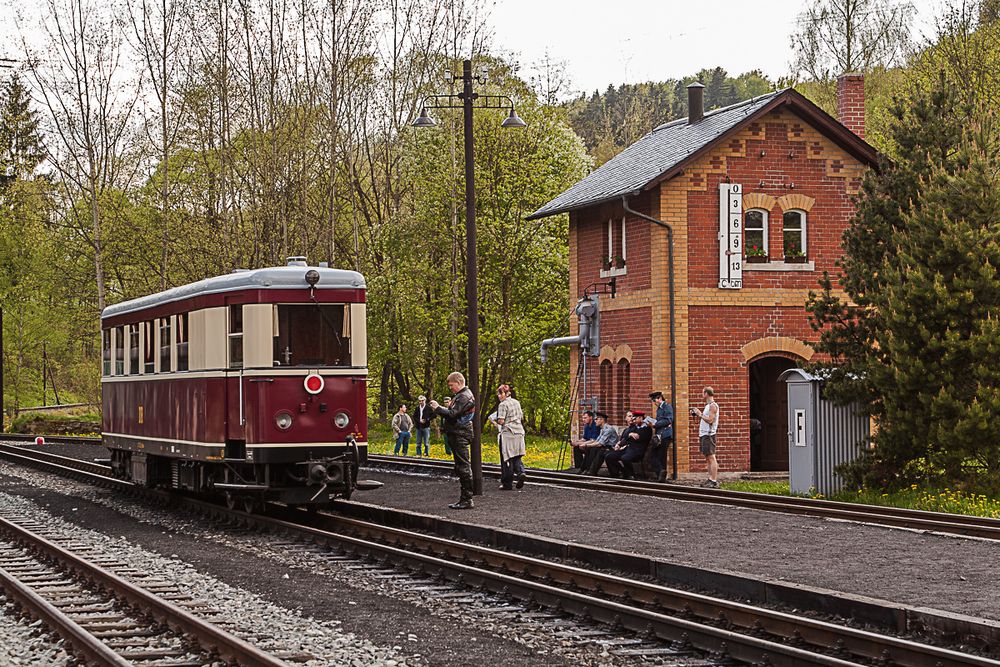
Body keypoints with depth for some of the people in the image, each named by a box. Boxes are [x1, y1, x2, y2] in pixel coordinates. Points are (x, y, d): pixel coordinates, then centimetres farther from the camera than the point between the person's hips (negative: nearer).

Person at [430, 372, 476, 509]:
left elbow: (453, 414, -22)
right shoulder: (460, 395, 20)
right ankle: (464, 498, 16)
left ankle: (467, 500, -9)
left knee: (463, 467, -9)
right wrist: (439, 410, 6)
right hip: (457, 435, 11)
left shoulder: (464, 397, -14)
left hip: (460, 435, -11)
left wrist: (438, 408, -11)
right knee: (461, 468, 12)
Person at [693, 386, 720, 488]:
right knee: (708, 458, 11)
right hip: (704, 434, 10)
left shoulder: (713, 406, -11)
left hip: (709, 435, -10)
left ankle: (714, 481, -14)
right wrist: (697, 414, 11)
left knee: (711, 457, -11)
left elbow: (710, 420, -19)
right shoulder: (708, 405, 19)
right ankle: (710, 479, 13)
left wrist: (700, 414, -14)